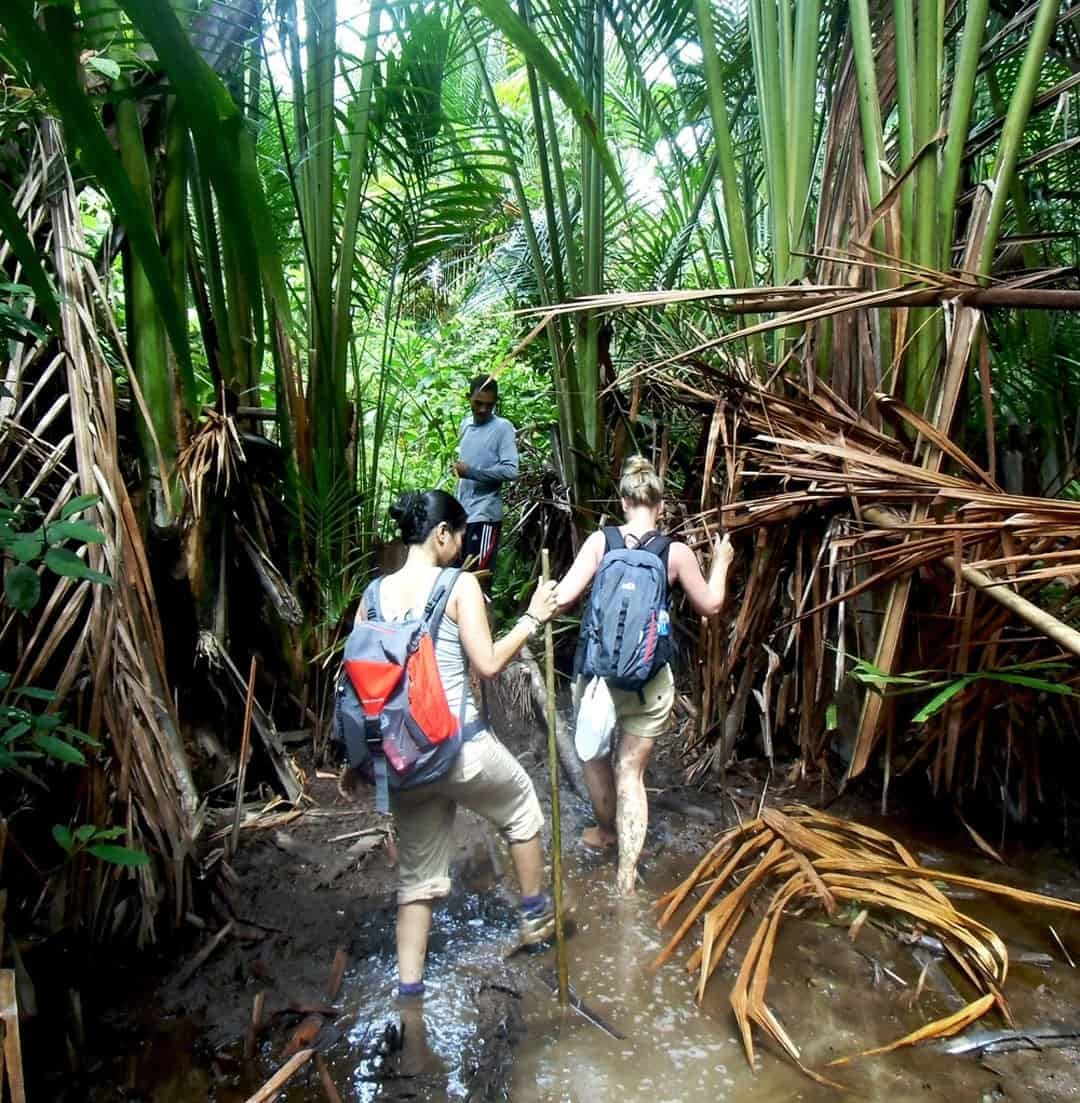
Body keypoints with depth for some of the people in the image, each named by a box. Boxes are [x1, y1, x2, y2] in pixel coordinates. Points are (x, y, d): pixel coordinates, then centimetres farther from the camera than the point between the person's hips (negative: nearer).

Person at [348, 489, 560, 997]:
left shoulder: (375, 593, 5)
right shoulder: (459, 584, -10)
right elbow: (488, 663, -14)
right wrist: (533, 618, 0)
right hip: (460, 746, -5)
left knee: (416, 871, 20)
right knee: (522, 808, 26)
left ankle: (409, 987, 24)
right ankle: (535, 916, 42)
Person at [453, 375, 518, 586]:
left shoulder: (502, 427, -7)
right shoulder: (465, 424, 15)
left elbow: (510, 471, -18)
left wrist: (471, 472, -20)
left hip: (484, 514, -7)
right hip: (462, 513, 7)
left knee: (479, 574, -7)